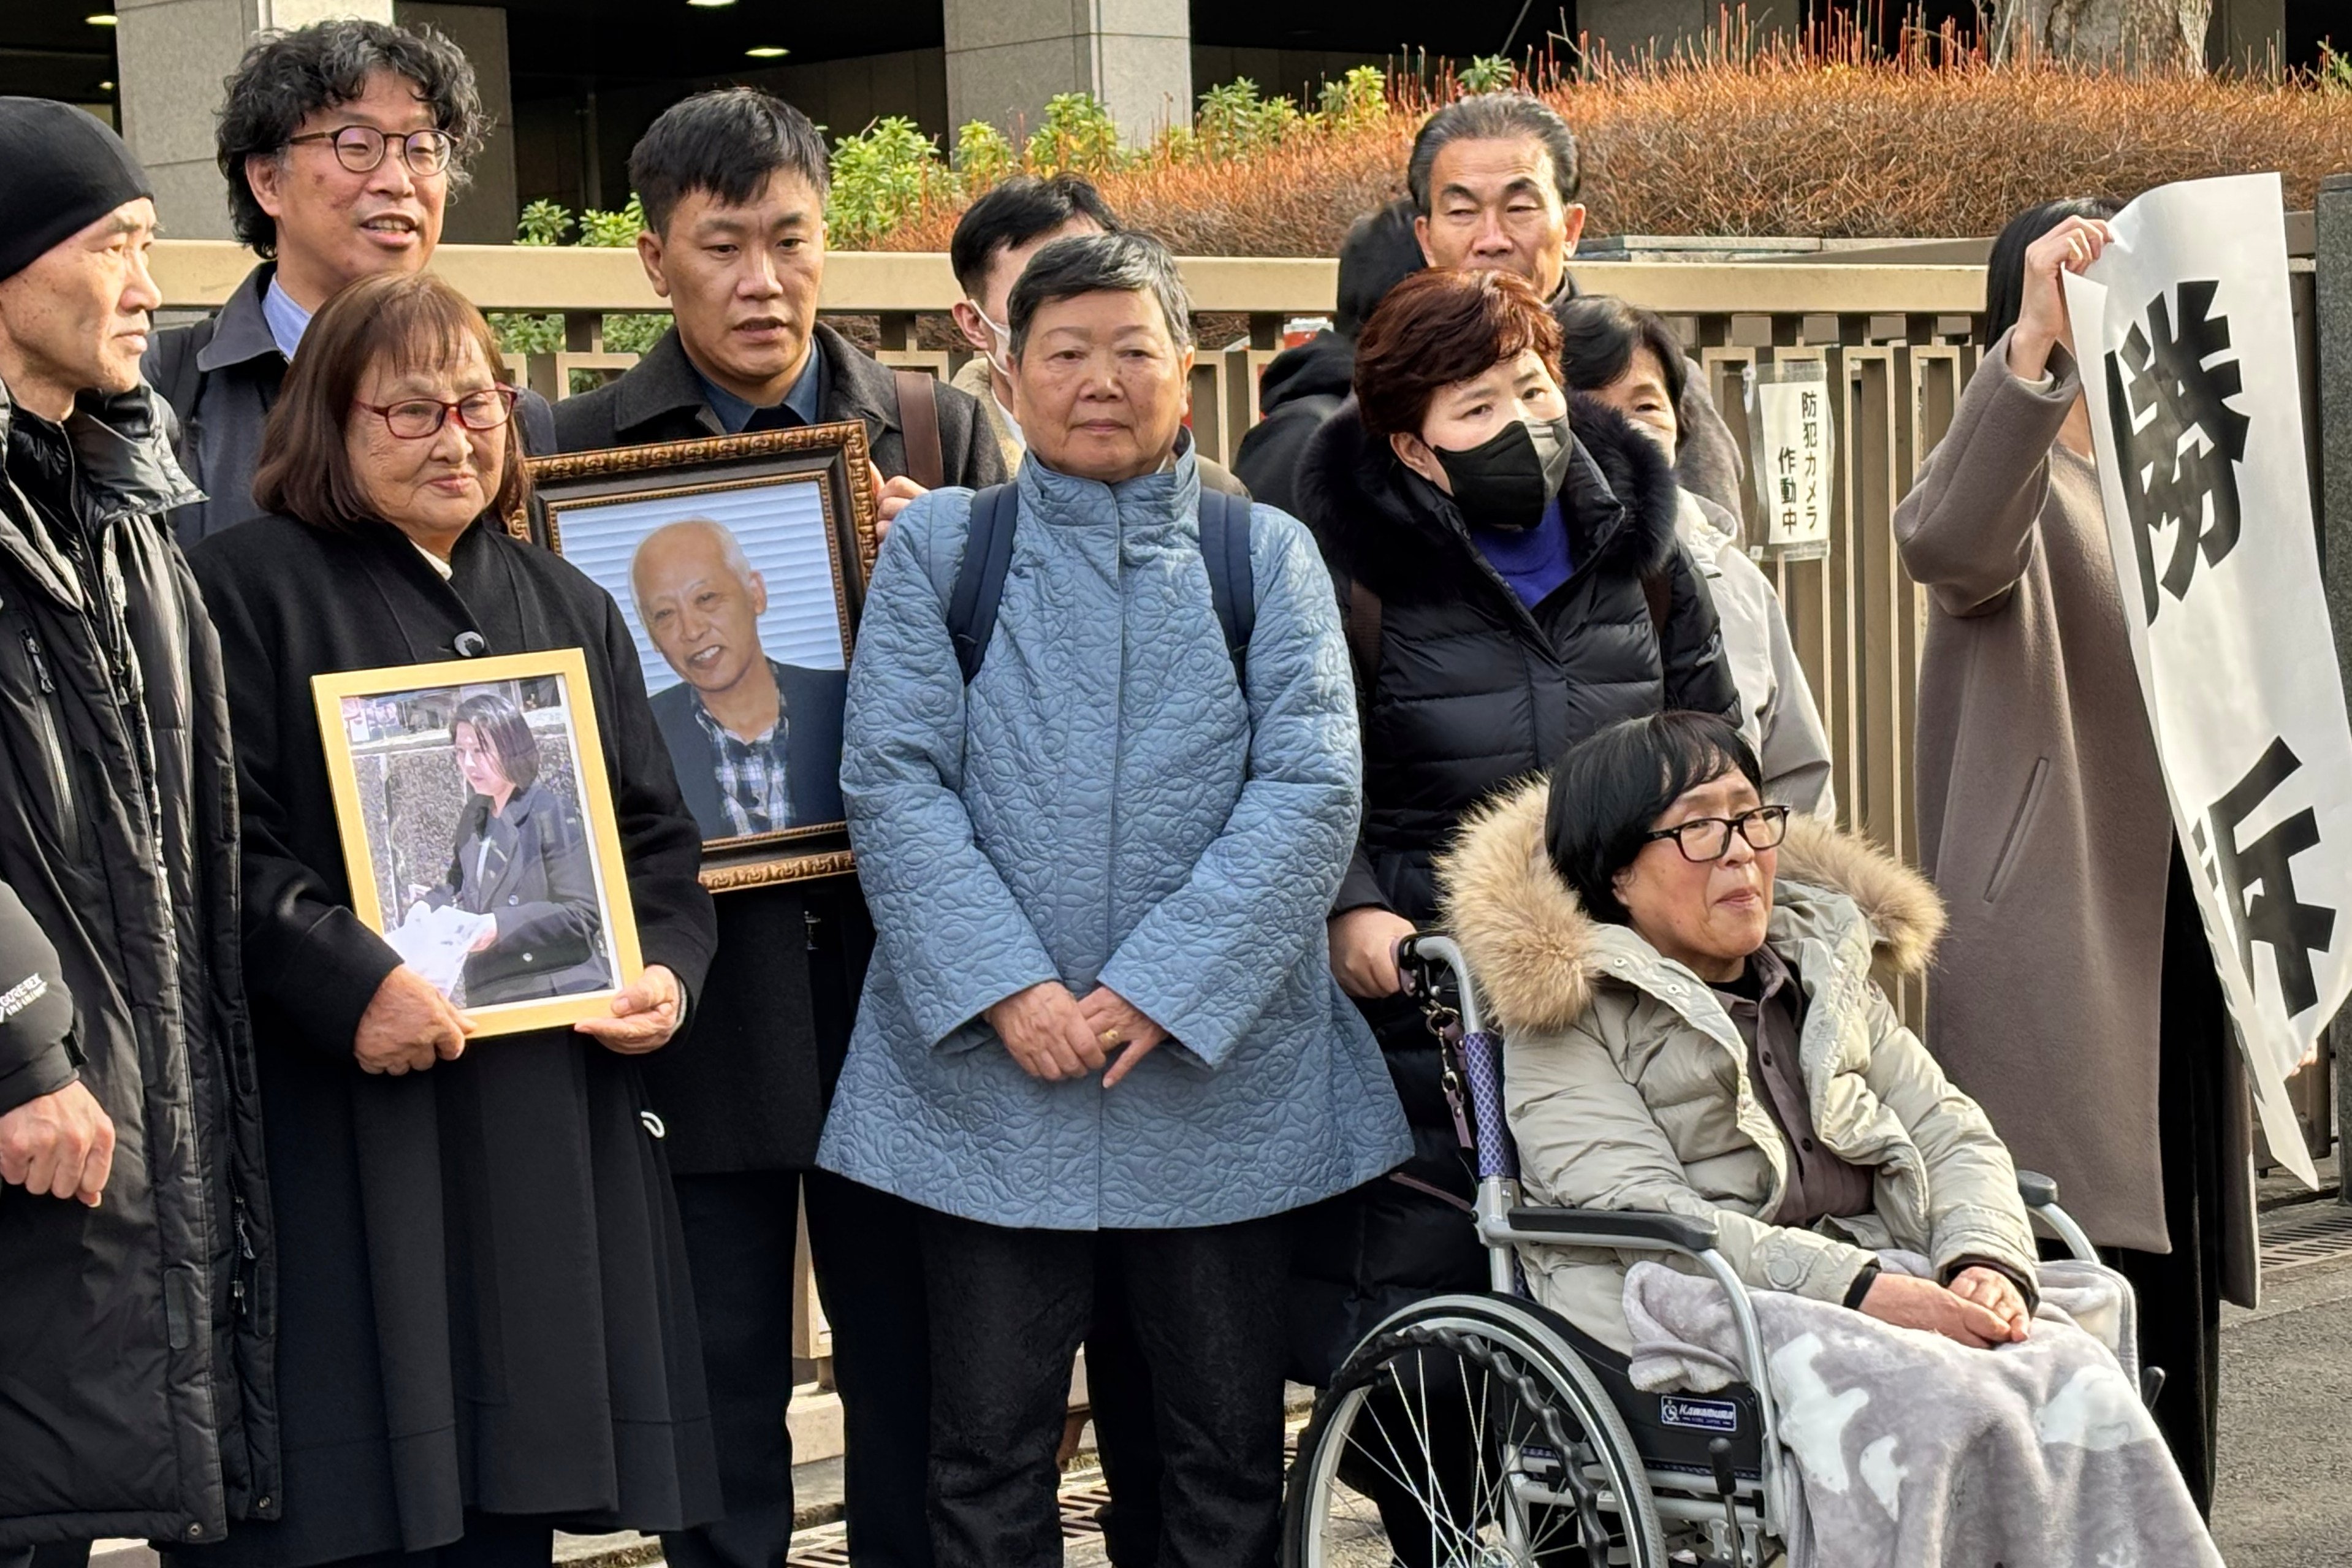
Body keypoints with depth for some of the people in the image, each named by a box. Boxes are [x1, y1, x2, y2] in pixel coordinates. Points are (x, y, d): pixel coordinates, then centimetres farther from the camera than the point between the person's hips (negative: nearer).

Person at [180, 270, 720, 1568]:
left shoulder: (571, 607, 19)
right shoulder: (247, 587, 0)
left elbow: (655, 831, 19)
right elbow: (222, 843, -9)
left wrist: (665, 970, 0)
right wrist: (352, 985, -21)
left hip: (553, 1128, 5)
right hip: (343, 1139, -5)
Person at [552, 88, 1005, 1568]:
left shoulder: (942, 434, 6)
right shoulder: (580, 450, 1)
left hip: (897, 945, 1)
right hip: (702, 960, -1)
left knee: (915, 1362, 10)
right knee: (722, 1378, 8)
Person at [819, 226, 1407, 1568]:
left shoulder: (1267, 554, 6)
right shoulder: (938, 548, 6)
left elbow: (1310, 792, -4)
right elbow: (892, 780, -3)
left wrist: (1157, 990, -13)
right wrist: (1006, 988, -14)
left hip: (1218, 1070, 1)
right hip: (992, 1070, 0)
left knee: (1231, 1454, 9)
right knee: (990, 1458, 7)